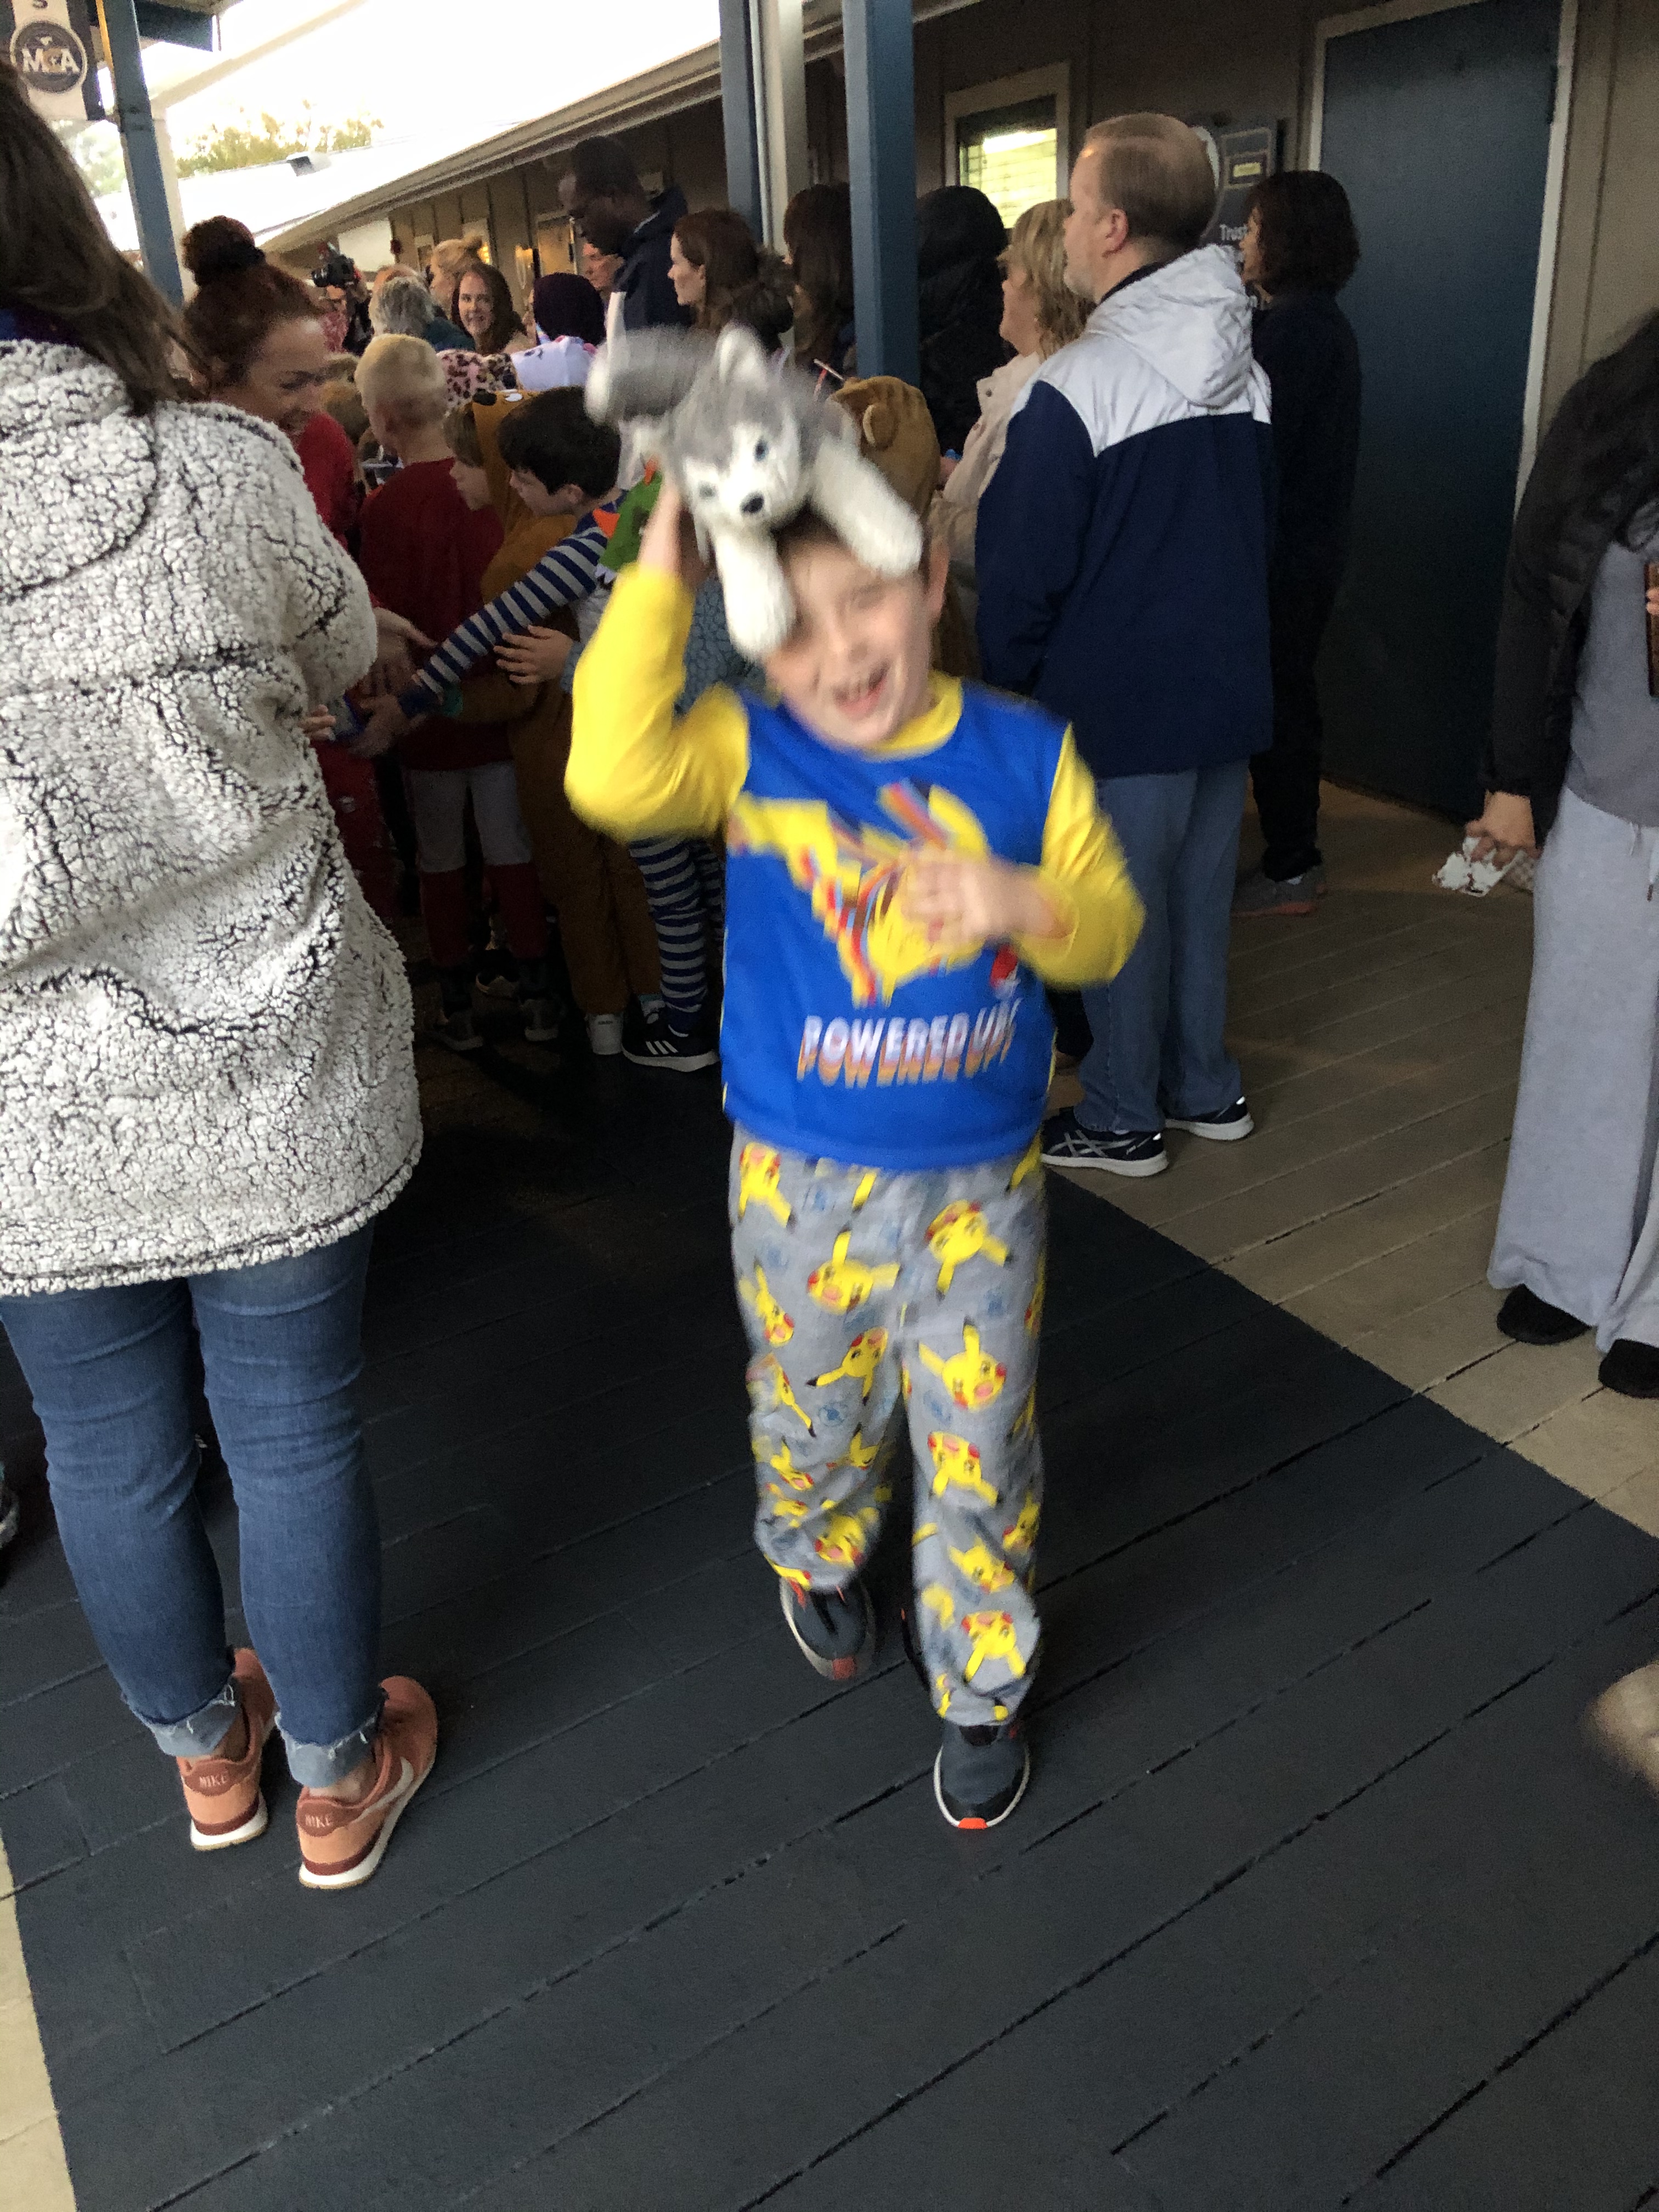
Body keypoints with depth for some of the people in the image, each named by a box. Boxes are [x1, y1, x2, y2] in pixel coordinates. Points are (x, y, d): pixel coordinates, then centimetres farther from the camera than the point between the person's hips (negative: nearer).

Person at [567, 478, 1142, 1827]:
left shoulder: (1023, 754, -6)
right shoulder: (749, 752, -11)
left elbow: (1110, 928, -2)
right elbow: (613, 777, -31)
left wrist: (1024, 903, -25)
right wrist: (659, 573, -32)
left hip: (979, 1185, 1)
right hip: (801, 1183, 0)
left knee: (981, 1451, 12)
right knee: (814, 1413, 23)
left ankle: (983, 1691, 37)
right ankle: (820, 1563, 57)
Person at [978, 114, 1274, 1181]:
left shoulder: (1076, 388, -18)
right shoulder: (1244, 371, 5)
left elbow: (1022, 568, -14)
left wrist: (1008, 680, 1)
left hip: (1118, 703, -7)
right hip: (1230, 687, 7)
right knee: (1201, 895, 18)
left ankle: (1122, 1120, 19)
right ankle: (1206, 1089, 31)